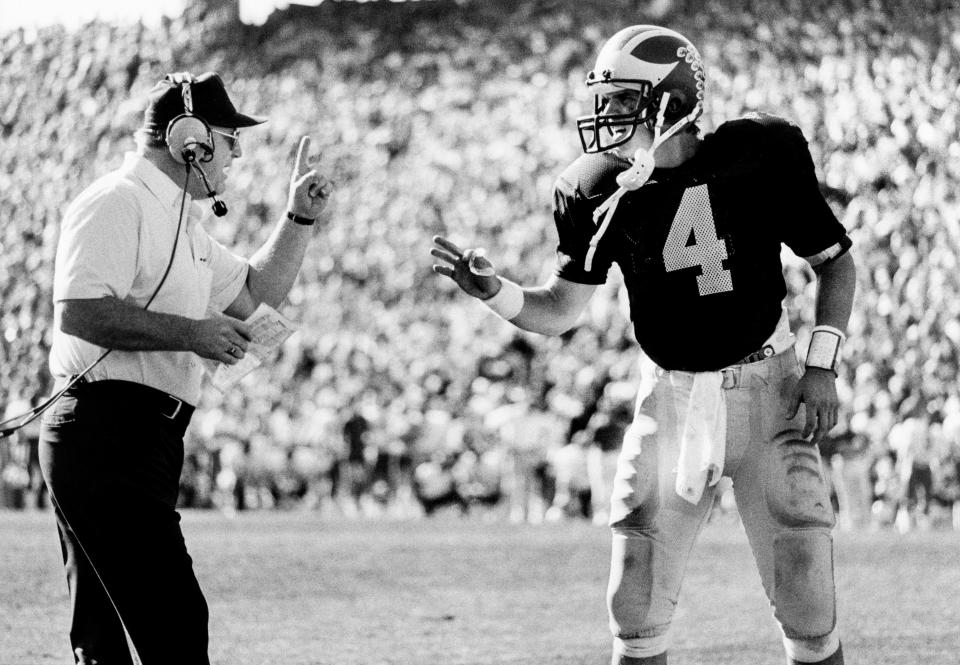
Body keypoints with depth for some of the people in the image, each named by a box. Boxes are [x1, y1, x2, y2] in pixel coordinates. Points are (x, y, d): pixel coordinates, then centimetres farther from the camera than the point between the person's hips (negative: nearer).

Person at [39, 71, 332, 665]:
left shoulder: (182, 223, 23)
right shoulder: (117, 203, -9)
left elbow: (253, 292, 33)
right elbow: (79, 311, -21)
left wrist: (299, 220, 21)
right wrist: (191, 333, -18)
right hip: (108, 432, -11)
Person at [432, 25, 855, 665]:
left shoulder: (759, 156, -12)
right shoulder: (601, 192, -4)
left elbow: (837, 263, 0)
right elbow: (560, 311, 3)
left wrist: (822, 365, -9)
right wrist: (493, 289, -16)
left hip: (766, 389, -2)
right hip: (671, 398, 2)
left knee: (808, 611, -3)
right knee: (637, 613, 1)